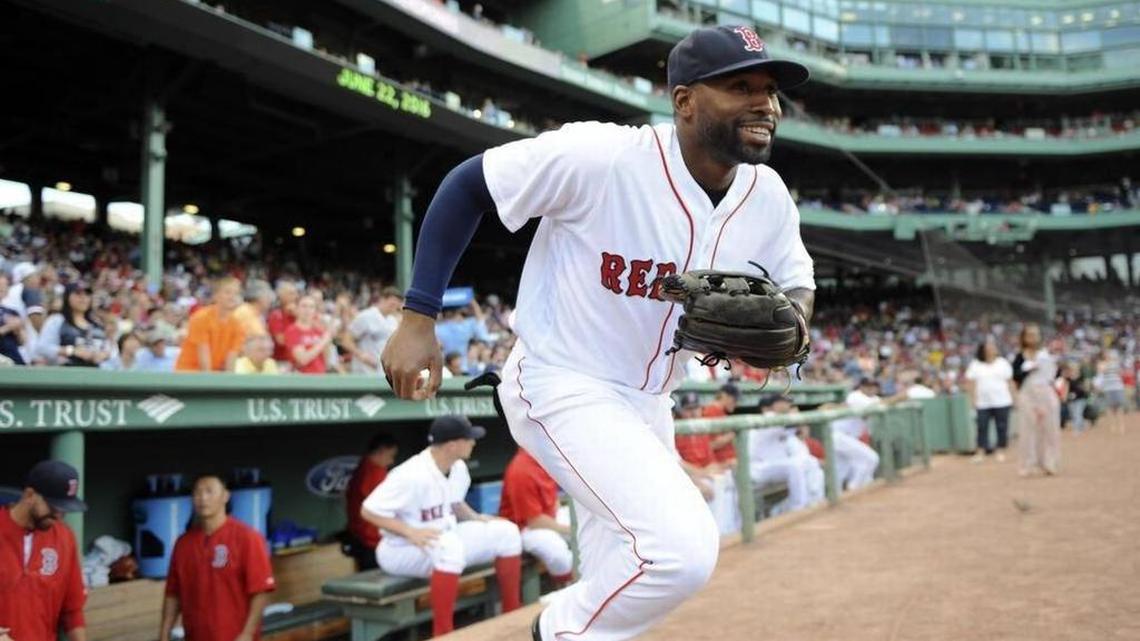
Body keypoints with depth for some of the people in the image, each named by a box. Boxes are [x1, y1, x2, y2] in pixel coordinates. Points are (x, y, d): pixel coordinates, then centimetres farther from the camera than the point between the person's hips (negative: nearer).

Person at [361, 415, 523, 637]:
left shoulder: (458, 467, -1)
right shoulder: (412, 475, -26)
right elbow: (368, 510, -24)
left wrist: (477, 519, -1)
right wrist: (411, 532, -34)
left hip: (447, 544, 8)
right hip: (401, 550, -8)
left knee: (505, 531, -4)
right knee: (449, 545, -39)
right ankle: (442, 634, -31)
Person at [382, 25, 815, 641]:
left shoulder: (768, 197, -6)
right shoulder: (600, 157, -25)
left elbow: (798, 285, 10)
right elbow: (467, 184, -16)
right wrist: (418, 319, -19)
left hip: (647, 401, 8)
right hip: (561, 387, -7)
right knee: (682, 548, -21)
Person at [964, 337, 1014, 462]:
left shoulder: (1003, 363, 8)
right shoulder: (975, 365, 5)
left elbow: (1010, 382, 7)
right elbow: (970, 383, 2)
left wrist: (1012, 398, 2)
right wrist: (973, 399, -4)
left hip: (1002, 402, 0)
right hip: (983, 403, 0)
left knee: (1002, 427, 2)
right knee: (982, 427, -1)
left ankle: (1001, 451, 12)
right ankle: (982, 451, 5)